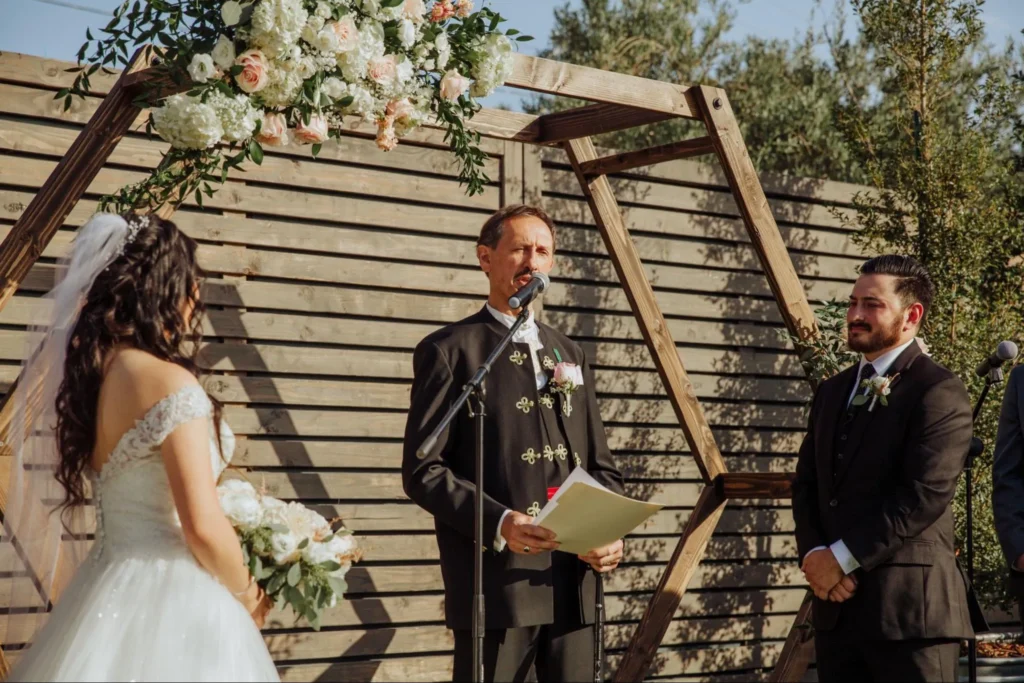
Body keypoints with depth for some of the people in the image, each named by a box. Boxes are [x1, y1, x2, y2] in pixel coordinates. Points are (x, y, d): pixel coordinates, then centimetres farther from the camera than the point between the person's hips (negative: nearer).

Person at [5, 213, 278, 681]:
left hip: (109, 585, 8)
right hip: (172, 597, -8)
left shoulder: (90, 371, 6)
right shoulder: (167, 380, -18)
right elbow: (203, 528, -20)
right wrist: (245, 597, -5)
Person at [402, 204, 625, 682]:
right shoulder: (450, 351, 1)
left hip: (574, 582, 5)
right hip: (497, 582, -5)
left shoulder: (569, 355, 19)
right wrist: (498, 522, -20)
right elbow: (423, 471, -6)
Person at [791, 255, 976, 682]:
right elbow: (806, 484, 14)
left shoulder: (940, 392, -8)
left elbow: (925, 495, -17)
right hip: (836, 601, 7)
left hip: (910, 601, -7)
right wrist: (814, 554, -5)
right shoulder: (832, 392, 17)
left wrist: (843, 557, -14)